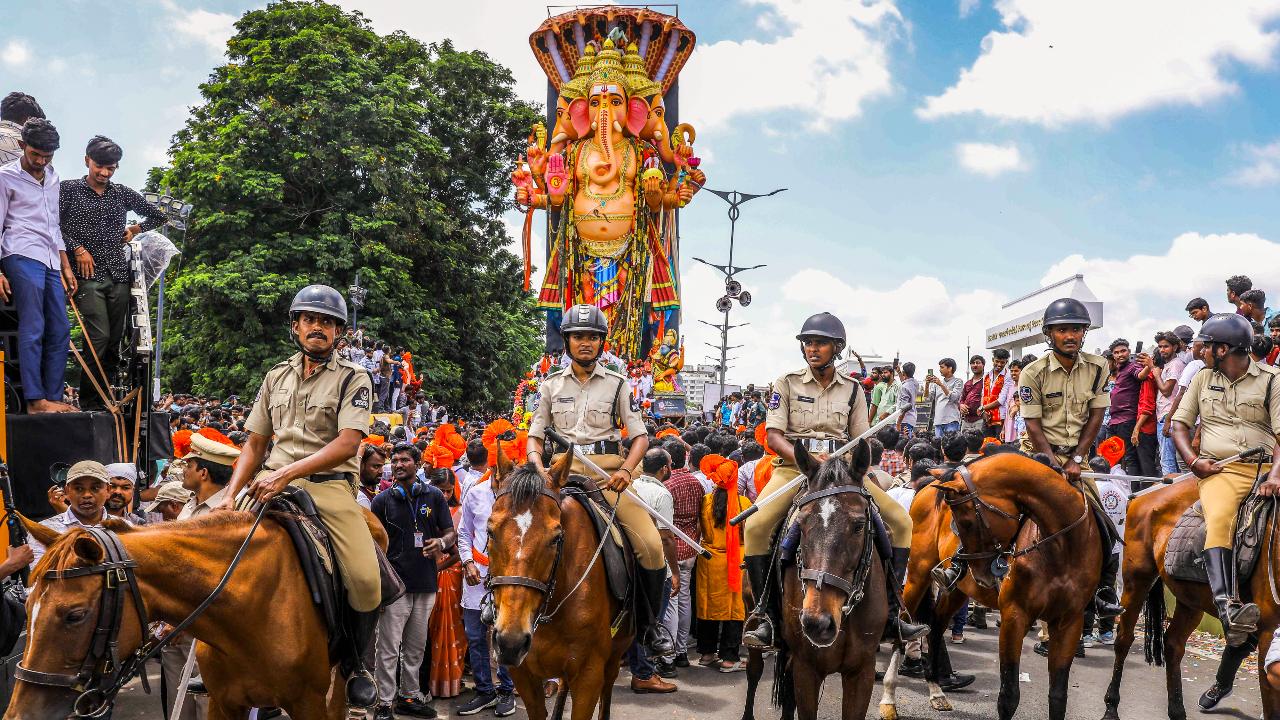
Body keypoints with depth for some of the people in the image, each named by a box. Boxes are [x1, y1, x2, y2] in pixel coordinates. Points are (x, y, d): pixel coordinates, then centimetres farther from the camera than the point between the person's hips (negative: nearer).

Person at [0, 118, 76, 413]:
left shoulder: (53, 178, 20)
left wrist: (66, 267, 21)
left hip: (50, 262, 7)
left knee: (60, 330, 2)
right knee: (33, 329, -11)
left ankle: (53, 398, 5)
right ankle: (35, 400, -11)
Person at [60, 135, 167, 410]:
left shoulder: (123, 194, 15)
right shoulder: (69, 189, 5)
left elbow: (158, 216, 27)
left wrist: (134, 230, 14)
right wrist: (77, 248, -9)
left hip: (119, 277, 4)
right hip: (88, 275, -4)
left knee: (114, 341, 4)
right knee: (99, 336, -16)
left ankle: (107, 400, 11)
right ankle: (89, 402, -7)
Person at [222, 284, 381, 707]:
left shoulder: (352, 379, 3)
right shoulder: (277, 377, 17)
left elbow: (347, 443, -11)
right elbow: (254, 445, 17)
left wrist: (287, 473, -21)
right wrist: (231, 496, 2)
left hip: (329, 485, -4)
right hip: (271, 482, 4)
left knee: (366, 580, -22)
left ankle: (355, 664, 6)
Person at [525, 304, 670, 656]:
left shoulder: (616, 384, 10)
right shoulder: (551, 384, 12)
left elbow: (640, 435, 5)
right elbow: (535, 435, 13)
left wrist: (626, 469, -13)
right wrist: (539, 467, -8)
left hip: (610, 471, -1)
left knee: (651, 545, -16)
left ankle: (650, 624, 5)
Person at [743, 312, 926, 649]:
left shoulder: (852, 389, 11)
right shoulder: (787, 383, 3)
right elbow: (773, 435, -4)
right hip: (794, 467, -3)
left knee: (901, 521, -9)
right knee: (756, 526, -28)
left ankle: (891, 611, 0)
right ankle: (769, 616, -17)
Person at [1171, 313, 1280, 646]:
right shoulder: (1203, 379, 17)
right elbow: (1179, 424, 18)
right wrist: (1193, 460, -1)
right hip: (1220, 470, -1)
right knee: (1219, 519, -30)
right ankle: (1227, 606, -45)